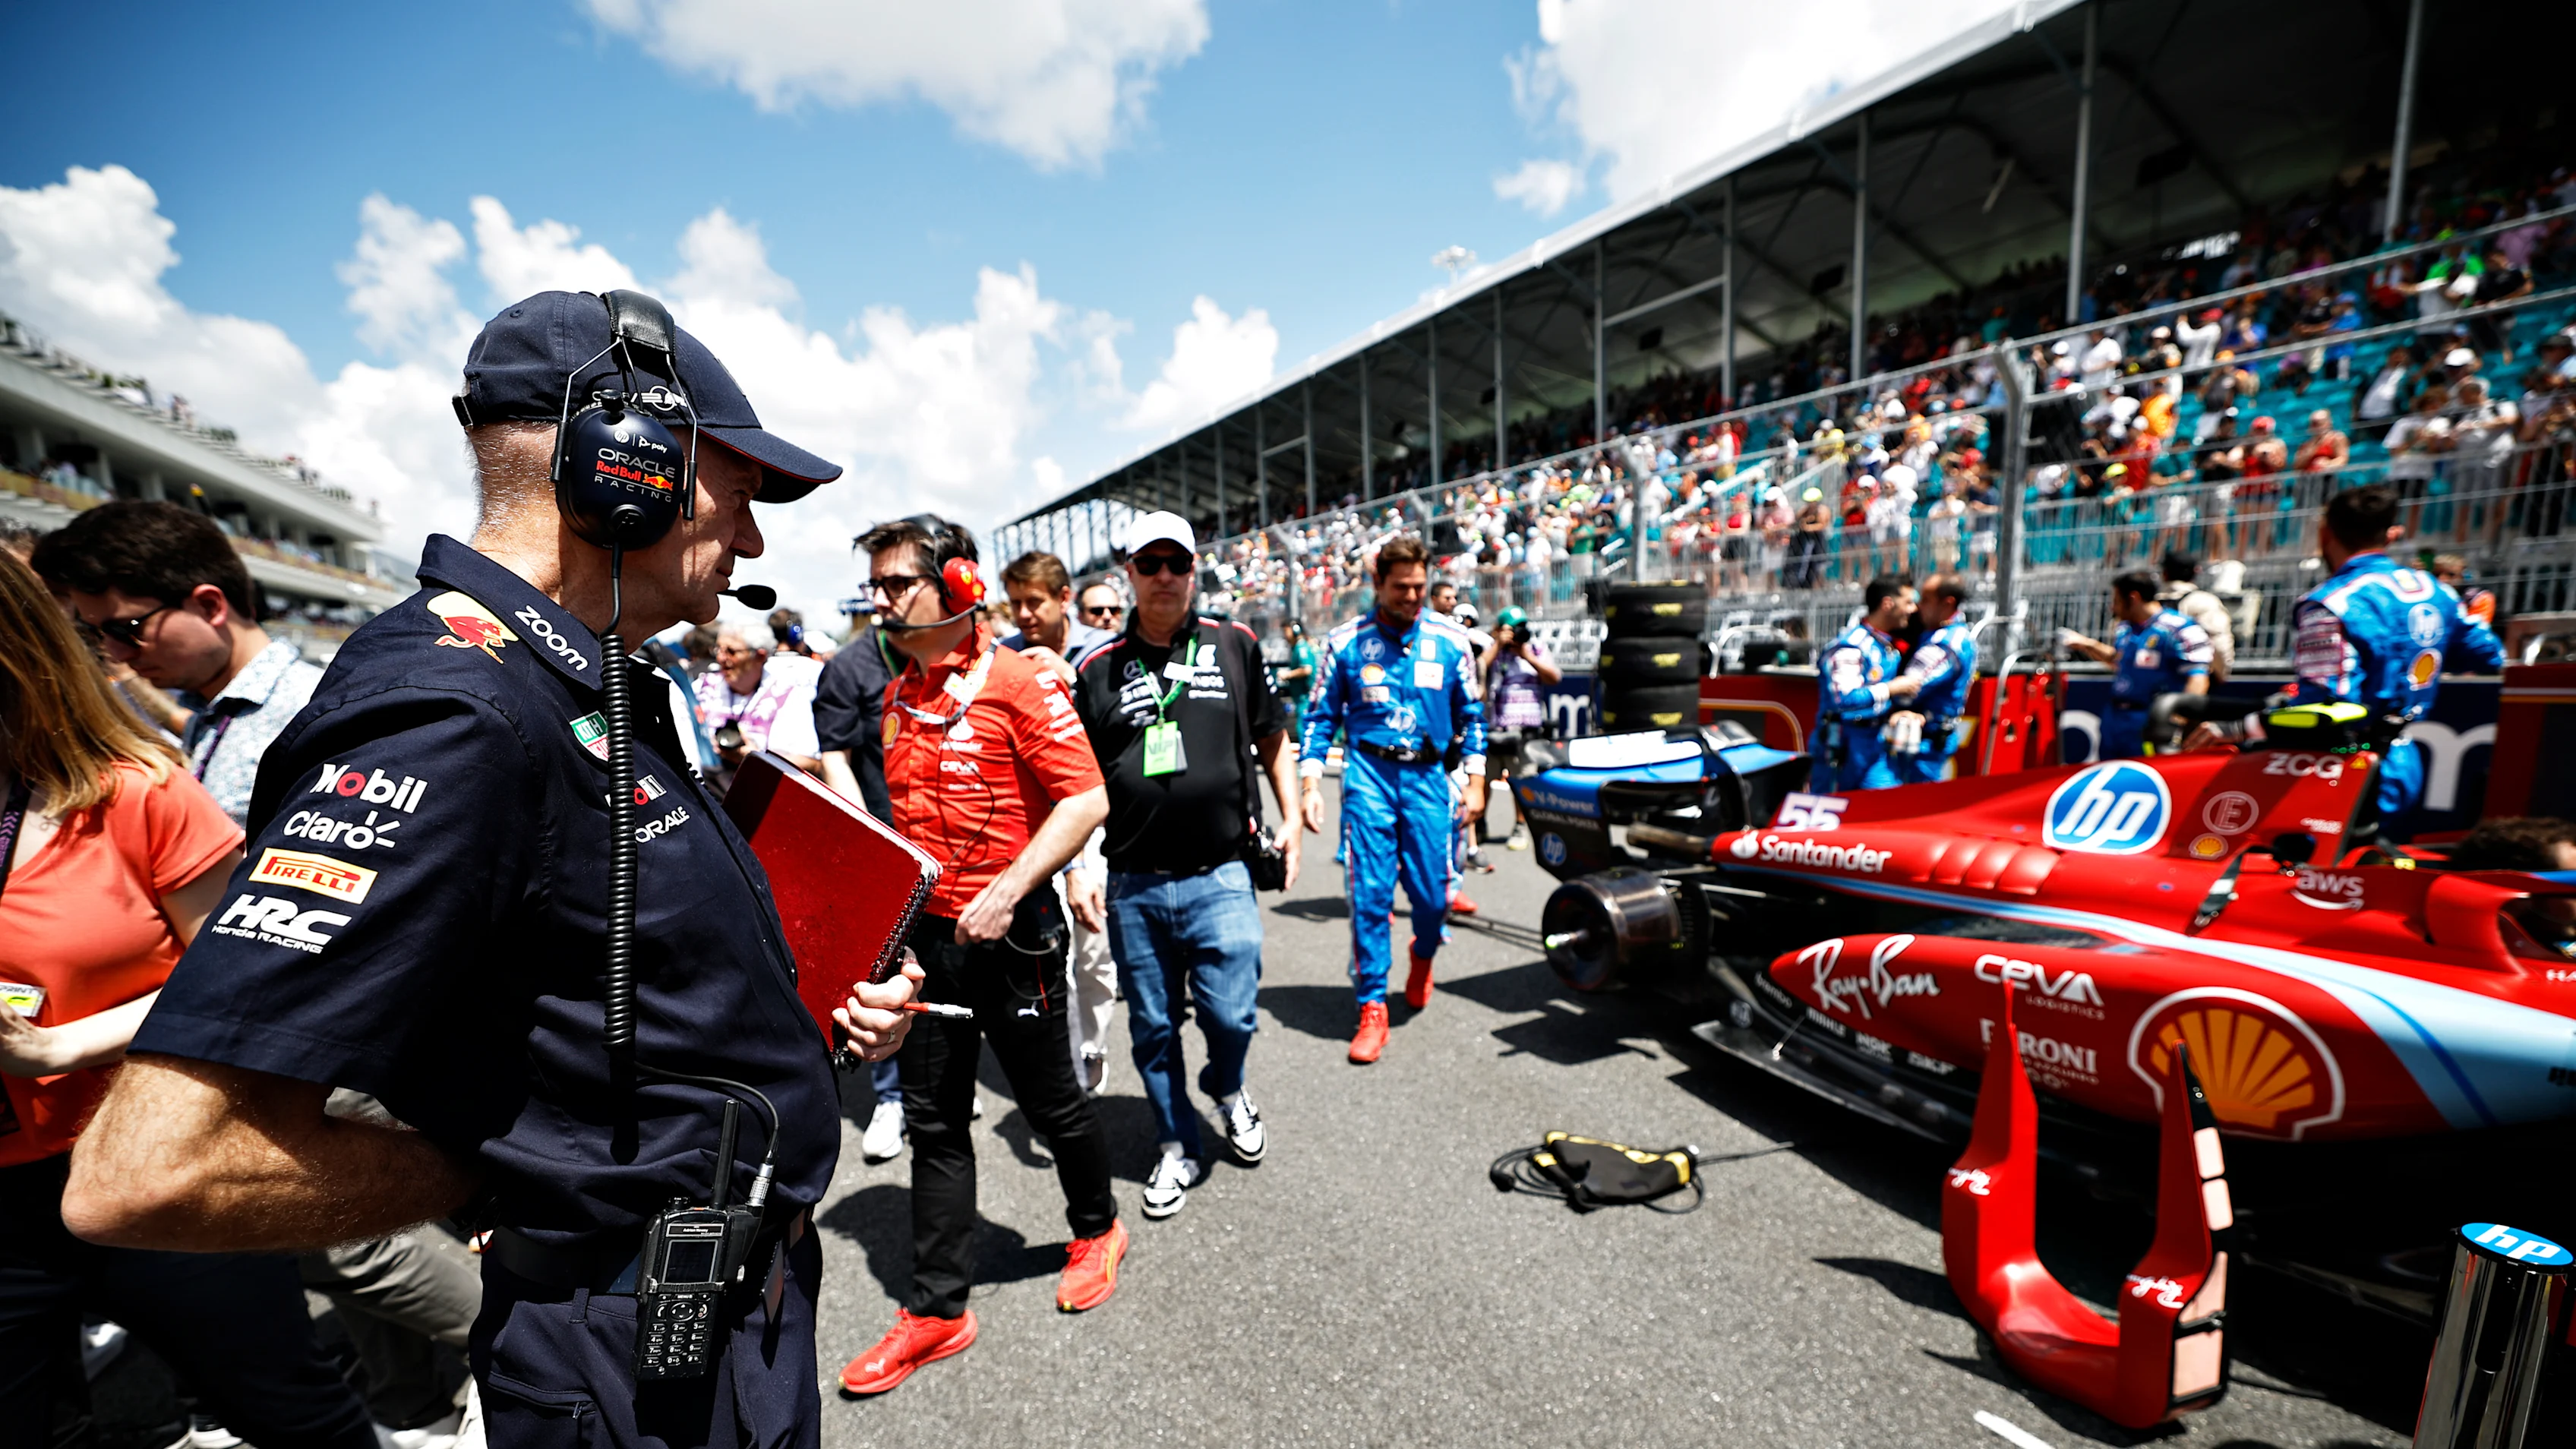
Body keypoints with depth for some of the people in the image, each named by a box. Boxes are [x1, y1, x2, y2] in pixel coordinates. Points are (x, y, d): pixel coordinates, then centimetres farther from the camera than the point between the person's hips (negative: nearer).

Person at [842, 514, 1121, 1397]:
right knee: (934, 1123, 14)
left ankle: (1096, 1229, 40)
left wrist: (1008, 891, -25)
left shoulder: (1018, 681, -14)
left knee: (1050, 1104, 13)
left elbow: (1086, 800, -19)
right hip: (925, 932, 7)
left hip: (1010, 932, -6)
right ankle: (937, 1309, 29)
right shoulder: (897, 696, 8)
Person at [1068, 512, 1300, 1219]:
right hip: (1133, 884, 1)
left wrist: (1291, 823, 6)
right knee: (1153, 1027, 12)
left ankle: (1227, 1088, 36)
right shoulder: (1098, 669, 3)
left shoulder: (1236, 647, 4)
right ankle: (1177, 1146, 34)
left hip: (1221, 876, -1)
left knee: (1230, 1013, 0)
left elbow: (1274, 739, 13)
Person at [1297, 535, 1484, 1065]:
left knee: (1432, 894, 3)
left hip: (1427, 777, 1)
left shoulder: (1450, 640, 5)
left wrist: (1475, 781, 6)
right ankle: (1372, 1007, 9)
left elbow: (1470, 715, 12)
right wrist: (1310, 783, -2)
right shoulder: (1346, 641, 2)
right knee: (1369, 894, -4)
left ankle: (1423, 954, 38)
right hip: (1368, 774, -1)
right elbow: (1320, 716, 6)